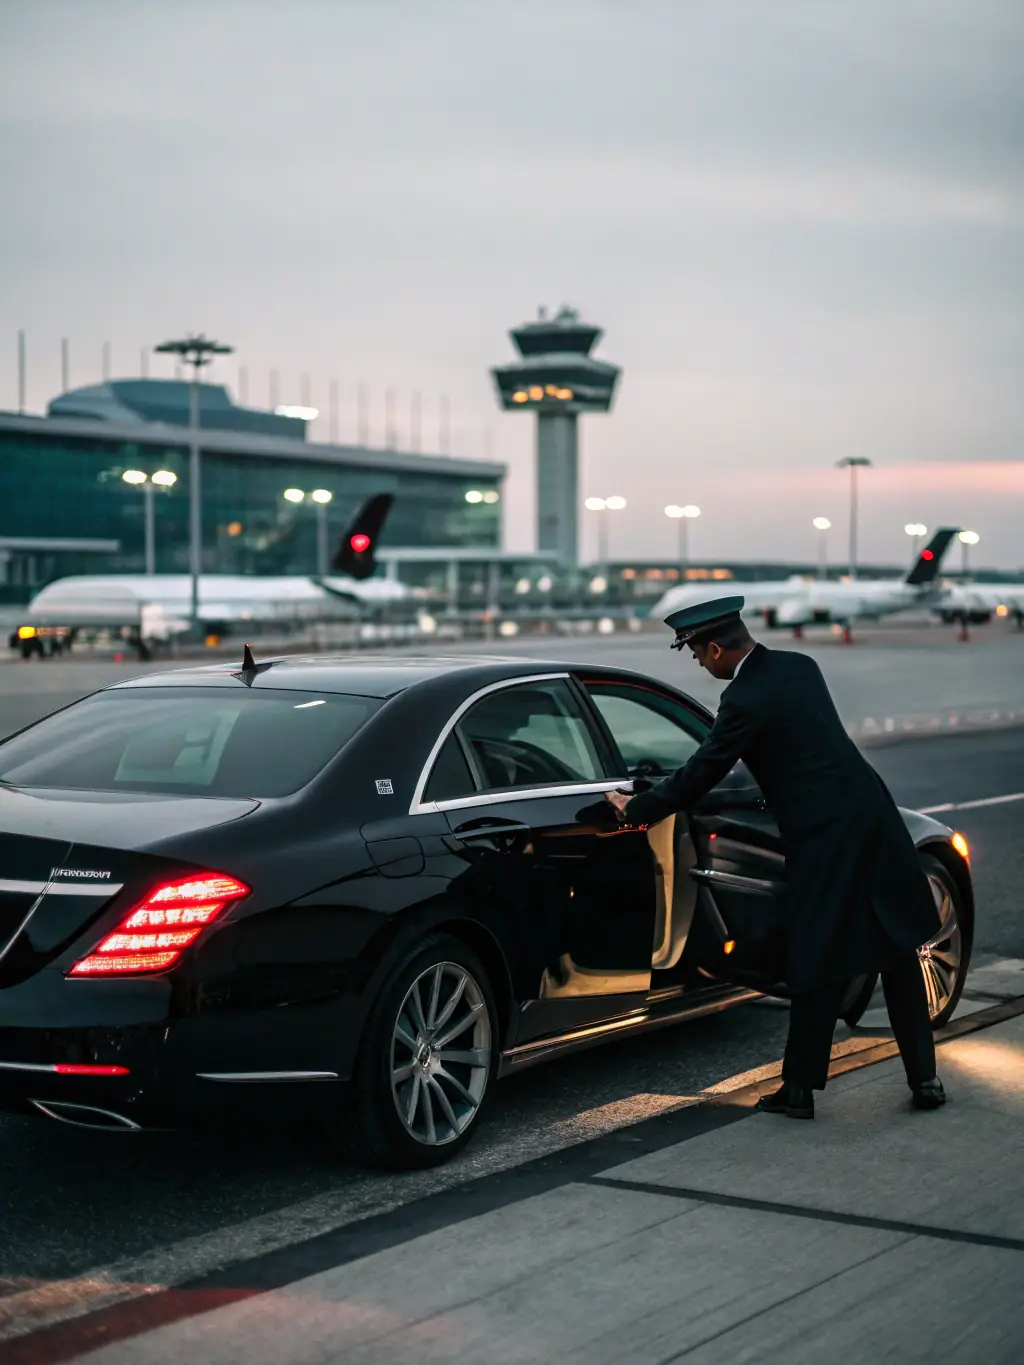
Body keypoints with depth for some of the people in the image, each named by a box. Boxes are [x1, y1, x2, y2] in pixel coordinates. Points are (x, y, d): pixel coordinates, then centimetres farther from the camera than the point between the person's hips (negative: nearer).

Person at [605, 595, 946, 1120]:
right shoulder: (799, 666, 10)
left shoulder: (744, 700, -14)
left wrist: (636, 809, 4)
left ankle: (800, 1088, 12)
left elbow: (700, 775, -9)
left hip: (826, 839, -7)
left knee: (819, 969, 2)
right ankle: (924, 1079, 19)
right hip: (873, 816, 7)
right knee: (898, 957, 12)